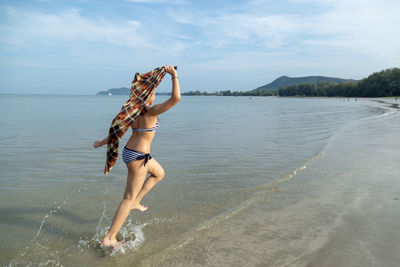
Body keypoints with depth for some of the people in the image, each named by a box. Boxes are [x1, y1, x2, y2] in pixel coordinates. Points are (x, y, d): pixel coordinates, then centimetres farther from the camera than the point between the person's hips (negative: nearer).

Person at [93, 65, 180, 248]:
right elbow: (176, 98, -26)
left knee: (160, 174, 28)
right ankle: (109, 238, 6)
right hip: (138, 157, -9)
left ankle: (136, 202, 26)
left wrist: (102, 143, 25)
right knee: (128, 199, 0)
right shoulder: (152, 111, -18)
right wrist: (174, 75, -19)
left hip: (128, 151, 9)